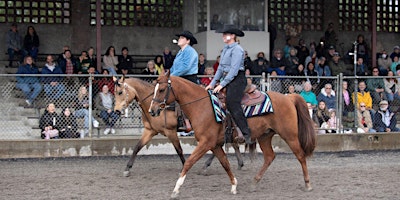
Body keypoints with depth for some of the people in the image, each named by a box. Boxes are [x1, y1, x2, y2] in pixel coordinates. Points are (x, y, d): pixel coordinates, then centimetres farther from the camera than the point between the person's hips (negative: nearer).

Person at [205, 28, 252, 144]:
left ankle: (247, 135, -18)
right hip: (227, 79, 10)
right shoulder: (226, 49, 18)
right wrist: (212, 83, 13)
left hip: (237, 79, -10)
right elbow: (220, 68, 20)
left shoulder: (237, 49, -10)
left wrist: (222, 85, -20)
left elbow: (234, 70, -17)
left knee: (232, 104, -18)